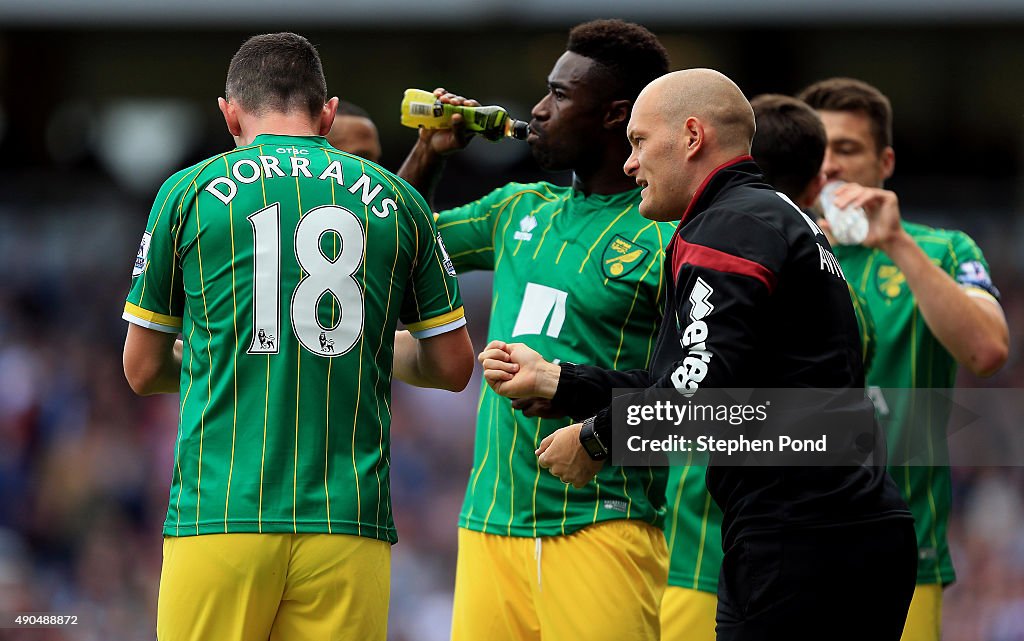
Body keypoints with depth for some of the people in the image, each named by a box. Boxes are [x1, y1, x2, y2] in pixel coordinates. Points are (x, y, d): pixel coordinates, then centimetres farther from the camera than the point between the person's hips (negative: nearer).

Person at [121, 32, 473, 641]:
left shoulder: (189, 192, 5)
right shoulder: (396, 200, 9)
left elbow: (143, 370, 13)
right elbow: (453, 365, 15)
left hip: (220, 516, -1)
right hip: (350, 522, 2)